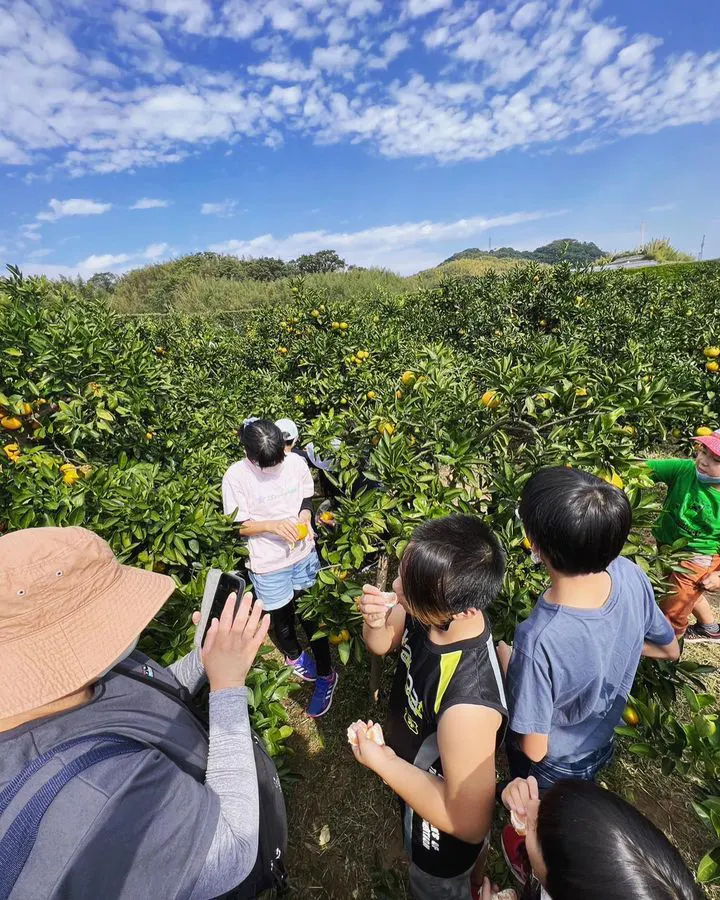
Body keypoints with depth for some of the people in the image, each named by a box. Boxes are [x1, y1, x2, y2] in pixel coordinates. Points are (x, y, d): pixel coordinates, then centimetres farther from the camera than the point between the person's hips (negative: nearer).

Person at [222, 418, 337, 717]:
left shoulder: (296, 462, -11)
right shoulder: (236, 477, -19)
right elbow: (237, 525, -12)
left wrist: (304, 521, -17)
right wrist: (272, 525, -27)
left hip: (304, 554, 2)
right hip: (268, 564, -1)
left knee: (313, 615, 13)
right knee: (280, 619, 19)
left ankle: (325, 675, 35)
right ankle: (294, 654, 53)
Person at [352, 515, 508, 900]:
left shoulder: (468, 706, -46)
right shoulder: (430, 612, -26)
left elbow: (470, 822, -32)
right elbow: (382, 644, -7)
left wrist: (382, 762, -29)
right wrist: (375, 620, -29)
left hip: (443, 830, -6)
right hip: (418, 779, 6)